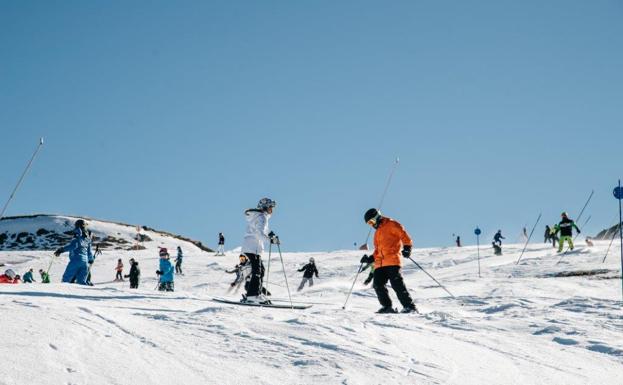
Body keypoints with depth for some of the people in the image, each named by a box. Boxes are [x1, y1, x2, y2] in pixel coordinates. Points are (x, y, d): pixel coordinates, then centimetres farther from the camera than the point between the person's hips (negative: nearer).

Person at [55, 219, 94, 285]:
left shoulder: (78, 235, -2)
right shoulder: (87, 238, 19)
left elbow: (74, 245, -18)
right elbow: (89, 252, 23)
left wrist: (61, 250, -21)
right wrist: (91, 259, 42)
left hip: (76, 260, -7)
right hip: (85, 261, 7)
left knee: (66, 279, -2)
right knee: (81, 282, 5)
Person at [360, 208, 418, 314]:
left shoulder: (391, 224, 4)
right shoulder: (377, 233, 29)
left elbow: (403, 235, -6)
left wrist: (407, 247, -20)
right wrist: (370, 259, 19)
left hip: (392, 261, -8)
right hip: (379, 263, 8)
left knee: (397, 284, -15)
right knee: (378, 285, -8)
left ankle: (409, 306, -13)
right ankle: (387, 306, 0)